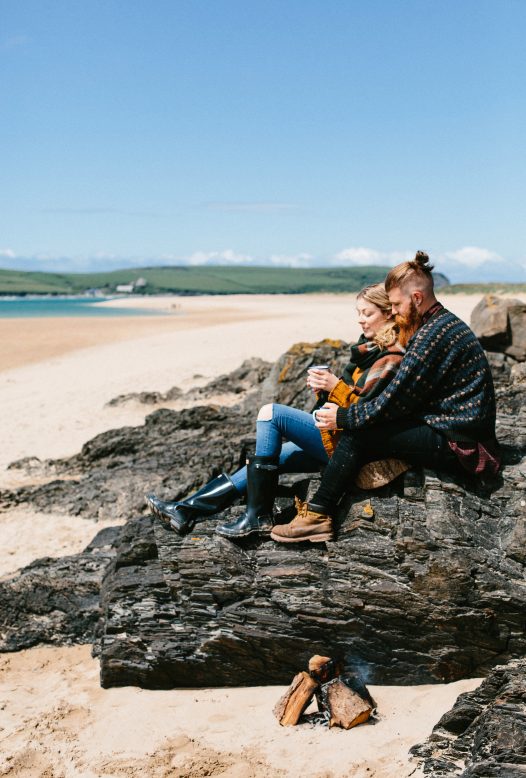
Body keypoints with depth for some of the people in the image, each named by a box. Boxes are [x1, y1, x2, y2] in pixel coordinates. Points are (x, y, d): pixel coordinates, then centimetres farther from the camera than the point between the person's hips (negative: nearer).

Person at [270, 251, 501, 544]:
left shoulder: (434, 334, -19)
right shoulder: (446, 323, 14)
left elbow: (397, 400, -18)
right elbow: (405, 392, 16)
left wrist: (343, 418, -7)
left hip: (457, 446, -11)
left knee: (357, 435, -14)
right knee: (357, 425, 12)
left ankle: (318, 513, -5)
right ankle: (321, 504, 11)